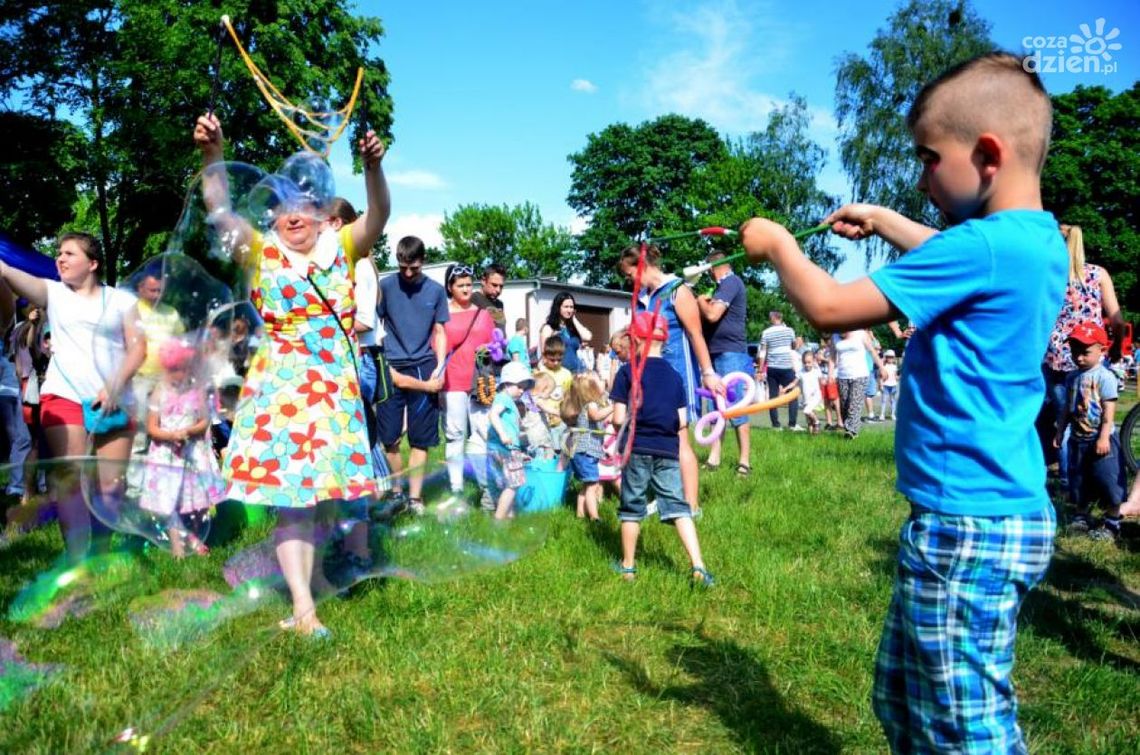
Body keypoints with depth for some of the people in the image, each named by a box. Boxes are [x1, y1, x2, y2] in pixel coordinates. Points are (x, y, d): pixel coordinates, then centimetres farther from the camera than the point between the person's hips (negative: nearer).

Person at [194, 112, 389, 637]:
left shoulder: (341, 249, 5)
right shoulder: (262, 253, 2)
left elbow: (378, 215, -11)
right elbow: (221, 211, -12)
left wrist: (373, 168, -30)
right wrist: (212, 156, -28)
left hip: (335, 383, 2)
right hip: (279, 384, -2)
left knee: (315, 493, 9)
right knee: (288, 496, -5)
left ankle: (303, 582, 23)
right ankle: (303, 607, -5)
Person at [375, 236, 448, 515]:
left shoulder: (436, 290, 5)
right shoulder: (385, 286, 2)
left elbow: (439, 332, 9)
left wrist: (439, 367, -3)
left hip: (423, 369, 0)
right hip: (391, 369, 0)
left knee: (421, 439, 2)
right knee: (389, 438, 2)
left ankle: (415, 497, 8)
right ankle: (398, 492, 18)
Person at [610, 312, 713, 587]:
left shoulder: (627, 372, -4)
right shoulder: (674, 375, 7)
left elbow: (619, 419, -8)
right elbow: (682, 423, 5)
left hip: (637, 448, -2)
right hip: (668, 450, 3)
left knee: (632, 507, 10)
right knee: (678, 506, 4)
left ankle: (628, 566, 21)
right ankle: (697, 566, -6)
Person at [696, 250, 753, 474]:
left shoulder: (730, 283, -12)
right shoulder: (726, 285, 18)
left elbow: (712, 315, -22)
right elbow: (709, 316, 23)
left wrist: (701, 301, -5)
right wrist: (705, 303, 7)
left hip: (730, 353, -10)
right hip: (718, 354, 10)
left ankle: (744, 461, -4)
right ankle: (714, 458, 12)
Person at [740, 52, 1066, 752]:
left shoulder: (983, 246, -21)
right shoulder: (1041, 241, 8)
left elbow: (829, 307, -18)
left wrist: (779, 245, -2)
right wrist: (882, 220, 29)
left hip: (966, 524, -10)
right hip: (1010, 512, 10)